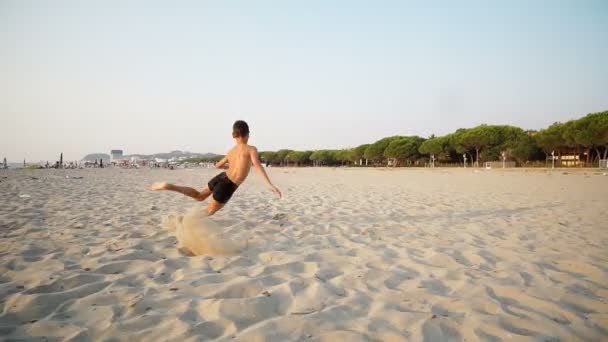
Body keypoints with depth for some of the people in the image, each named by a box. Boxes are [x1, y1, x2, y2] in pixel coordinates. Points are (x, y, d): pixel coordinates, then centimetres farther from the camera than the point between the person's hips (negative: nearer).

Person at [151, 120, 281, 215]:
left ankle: (168, 186, 14)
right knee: (208, 211, 10)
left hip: (221, 177, 7)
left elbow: (218, 165, 30)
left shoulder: (231, 151, 17)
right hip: (227, 186, -7)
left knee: (199, 195, 28)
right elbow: (258, 166, -20)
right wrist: (270, 184, -25)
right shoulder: (251, 149, -5)